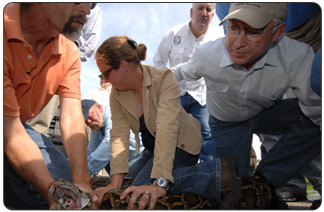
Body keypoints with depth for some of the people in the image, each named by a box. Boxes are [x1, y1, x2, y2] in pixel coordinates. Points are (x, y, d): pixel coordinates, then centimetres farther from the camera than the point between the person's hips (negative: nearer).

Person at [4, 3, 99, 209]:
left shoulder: (68, 52, -8)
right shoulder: (6, 38, -32)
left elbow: (71, 117, -16)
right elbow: (11, 134, -33)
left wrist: (82, 183, -28)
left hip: (17, 125, 7)